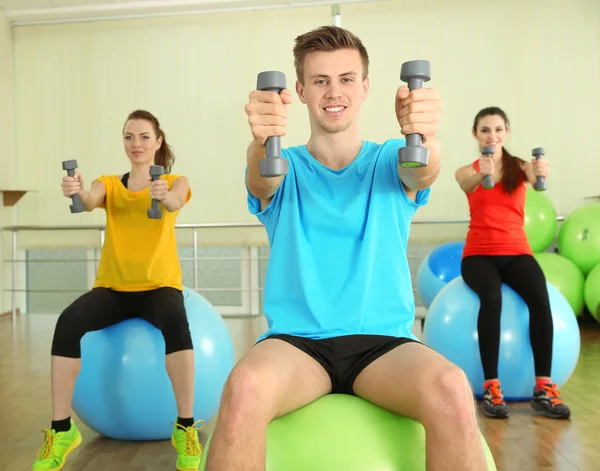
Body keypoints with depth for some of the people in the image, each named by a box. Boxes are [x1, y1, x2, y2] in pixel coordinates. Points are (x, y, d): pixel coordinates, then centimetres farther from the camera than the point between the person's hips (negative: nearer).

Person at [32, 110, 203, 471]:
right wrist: (77, 192, -39)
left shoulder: (175, 181, 5)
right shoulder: (109, 183, 10)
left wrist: (163, 195, -45)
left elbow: (175, 201, -21)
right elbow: (90, 201, -15)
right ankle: (62, 429, -13)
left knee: (175, 322, -36)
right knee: (68, 322, -28)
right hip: (113, 287, 2)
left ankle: (186, 427, -22)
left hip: (159, 285, -2)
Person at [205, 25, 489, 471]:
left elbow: (423, 171, -14)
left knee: (451, 391, -31)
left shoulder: (390, 161, 10)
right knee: (244, 388, -33)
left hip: (383, 340, 1)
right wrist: (263, 141, -39)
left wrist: (424, 136, -38)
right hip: (296, 340, 0)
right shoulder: (286, 169, 9)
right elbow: (261, 180, -15)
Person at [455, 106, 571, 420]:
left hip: (517, 251, 2)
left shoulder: (519, 166, 5)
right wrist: (482, 174, -47)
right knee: (491, 298, -33)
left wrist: (541, 173, -46)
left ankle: (543, 388, -21)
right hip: (479, 253, -1)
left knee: (540, 298, -29)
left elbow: (535, 178, -20)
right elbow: (469, 186, -22)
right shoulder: (466, 171, 3)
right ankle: (491, 387, -26)